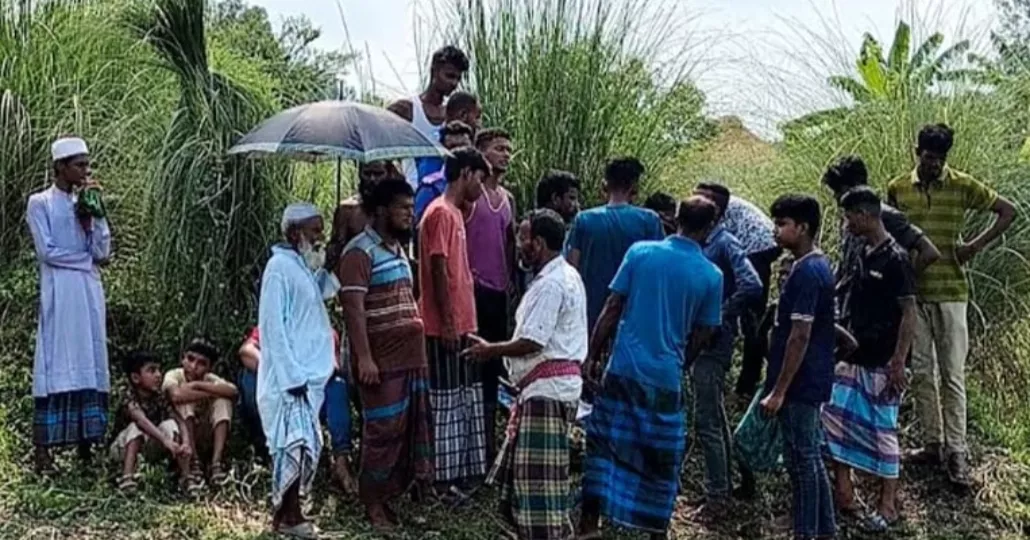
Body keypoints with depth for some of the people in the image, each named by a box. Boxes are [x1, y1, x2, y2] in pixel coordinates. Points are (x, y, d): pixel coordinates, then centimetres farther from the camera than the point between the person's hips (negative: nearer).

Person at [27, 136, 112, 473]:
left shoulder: (86, 203, 16)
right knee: (56, 369, -9)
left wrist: (95, 212, -1)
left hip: (90, 293, 5)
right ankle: (43, 452, -7)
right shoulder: (40, 203, 1)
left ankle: (86, 448, 4)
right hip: (59, 292, -5)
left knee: (90, 368, 2)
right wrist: (86, 258, -2)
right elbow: (46, 251, -9)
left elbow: (103, 253, 6)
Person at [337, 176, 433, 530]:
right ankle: (373, 503, 10)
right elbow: (353, 308, -18)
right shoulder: (360, 251, -11)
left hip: (410, 357, 8)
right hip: (382, 360, -8)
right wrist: (364, 358, -24)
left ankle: (394, 493, 23)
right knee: (383, 430, -2)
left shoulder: (398, 248, 16)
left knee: (410, 428, 12)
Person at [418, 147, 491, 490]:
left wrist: (464, 322, 18)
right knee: (446, 402, -3)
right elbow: (438, 271, -18)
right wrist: (448, 322, -19)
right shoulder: (440, 213, -13)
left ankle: (463, 472, 23)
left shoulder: (455, 213, 16)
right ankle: (442, 478, 5)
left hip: (462, 324, 10)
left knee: (466, 400, 14)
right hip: (446, 327, -10)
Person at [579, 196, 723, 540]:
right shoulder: (711, 276, -2)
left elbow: (612, 309, -2)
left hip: (624, 369, 1)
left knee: (603, 444, 11)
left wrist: (593, 355, 4)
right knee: (662, 459, 11)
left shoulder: (640, 252, -1)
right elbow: (701, 335, 5)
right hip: (666, 377, -1)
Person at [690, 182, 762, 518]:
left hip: (714, 342, -9)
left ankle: (717, 496, 4)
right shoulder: (701, 243, 11)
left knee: (707, 420, -5)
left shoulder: (725, 244, -14)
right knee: (715, 416, 17)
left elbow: (752, 287, -26)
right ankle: (723, 483, 29)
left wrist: (721, 317, -18)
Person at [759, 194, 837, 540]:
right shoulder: (819, 266, 11)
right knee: (810, 459, 16)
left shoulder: (806, 273, -19)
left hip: (800, 385, -10)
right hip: (812, 382, 10)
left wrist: (778, 391, -20)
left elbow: (800, 336, -22)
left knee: (802, 461, -1)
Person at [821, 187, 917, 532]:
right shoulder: (864, 255, 8)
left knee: (881, 430, 1)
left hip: (882, 363, -8)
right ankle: (844, 494, 18)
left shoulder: (895, 260, -16)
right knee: (836, 417, 8)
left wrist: (899, 363, -19)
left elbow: (909, 313, -16)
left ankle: (888, 505, 14)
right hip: (855, 358, 8)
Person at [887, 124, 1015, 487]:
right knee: (921, 373, 8)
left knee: (952, 375, -1)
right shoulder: (897, 189, 3)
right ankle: (933, 443, 19)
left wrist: (977, 245, -7)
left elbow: (1008, 211, 3)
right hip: (911, 293, 3)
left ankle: (957, 451, 6)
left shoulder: (963, 186, -4)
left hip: (949, 293, -3)